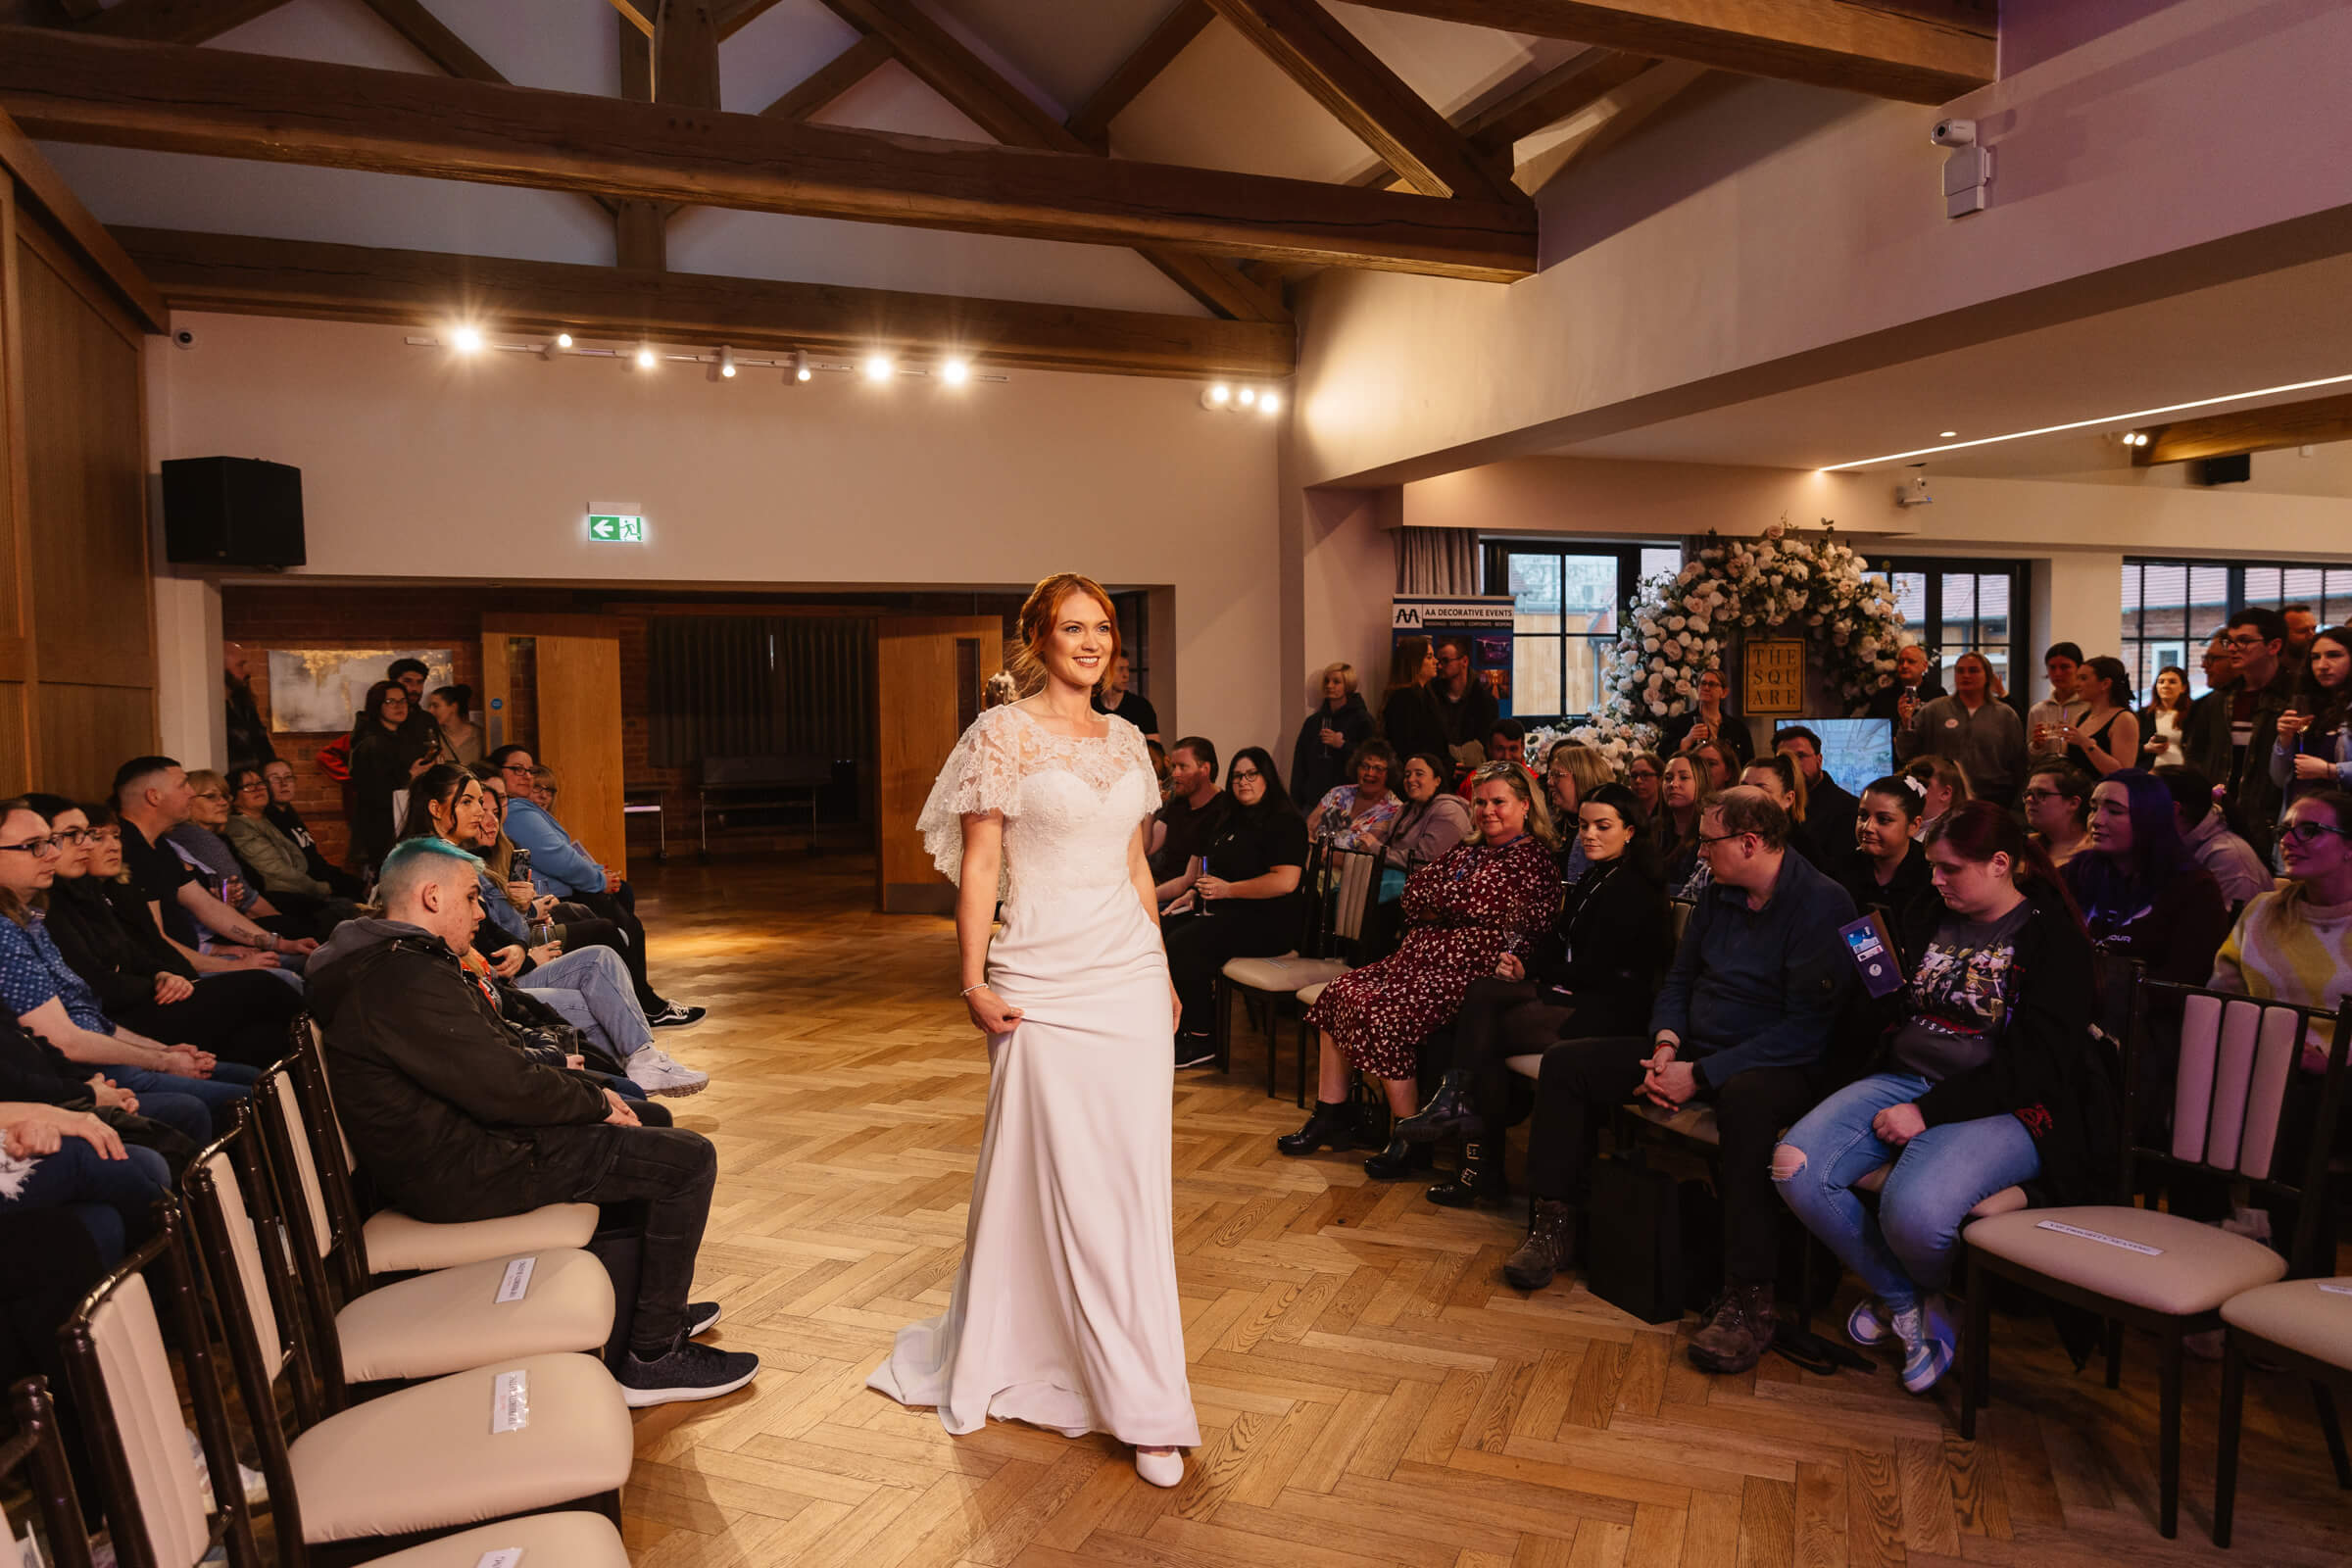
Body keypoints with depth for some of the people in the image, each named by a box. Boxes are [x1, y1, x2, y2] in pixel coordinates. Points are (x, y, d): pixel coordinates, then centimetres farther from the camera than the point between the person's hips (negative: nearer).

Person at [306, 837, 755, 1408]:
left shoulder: (390, 961, 12)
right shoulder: (405, 982, -24)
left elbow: (495, 1060, 15)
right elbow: (505, 1088, -25)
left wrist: (590, 1091, 5)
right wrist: (597, 1101, -9)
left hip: (456, 1136, 11)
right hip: (464, 1173, -11)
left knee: (647, 1123, 22)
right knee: (687, 1159, -13)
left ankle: (653, 1307, 29)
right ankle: (652, 1356, -3)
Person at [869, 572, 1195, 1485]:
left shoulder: (1125, 739, 12)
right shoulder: (1002, 734, -5)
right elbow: (978, 864, -6)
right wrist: (973, 981, -11)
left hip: (1131, 973, 5)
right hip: (1044, 981, -5)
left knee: (1136, 1177, 7)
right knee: (1061, 1177, 0)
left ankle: (1138, 1402, 22)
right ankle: (1141, 1402, 15)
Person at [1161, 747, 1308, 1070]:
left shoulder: (1285, 822, -8)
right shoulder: (1233, 821, 21)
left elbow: (1285, 881, -20)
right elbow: (1213, 868, 33)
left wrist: (1227, 890, -18)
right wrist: (1195, 891, 12)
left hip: (1268, 922, -9)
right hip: (1225, 911, 9)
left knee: (1185, 944, -27)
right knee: (1160, 932, -11)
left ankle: (1200, 1040, -16)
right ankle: (1175, 1026, -5)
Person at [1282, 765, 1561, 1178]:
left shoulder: (1534, 859, -4)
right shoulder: (1466, 851, 22)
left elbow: (1479, 904, -16)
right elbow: (1414, 894, 11)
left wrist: (1441, 898, -3)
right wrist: (1458, 904, -5)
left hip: (1470, 970, -9)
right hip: (1423, 956, 9)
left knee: (1381, 1013, -26)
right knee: (1342, 993, -5)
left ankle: (1411, 1140, -15)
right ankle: (1330, 1116, 1)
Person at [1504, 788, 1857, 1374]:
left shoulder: (1823, 903, -15)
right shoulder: (1718, 895, 9)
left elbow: (1807, 1028, -21)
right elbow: (1679, 979, 18)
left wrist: (1701, 1075, -22)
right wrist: (1665, 1045, -4)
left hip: (1777, 1063, -8)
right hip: (1693, 1050, 8)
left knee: (1746, 1101, -43)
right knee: (1567, 1063, -2)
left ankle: (1747, 1299, -34)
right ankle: (1555, 1226, 2)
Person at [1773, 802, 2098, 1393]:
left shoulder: (2053, 937, -5)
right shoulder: (1934, 923, 17)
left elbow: (2034, 1064, -14)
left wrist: (1928, 1112, -19)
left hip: (2001, 1108, -6)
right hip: (1905, 1079, 7)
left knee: (1912, 1210, -35)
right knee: (1794, 1167, -19)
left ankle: (1929, 1293, 6)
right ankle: (1905, 1302, 4)